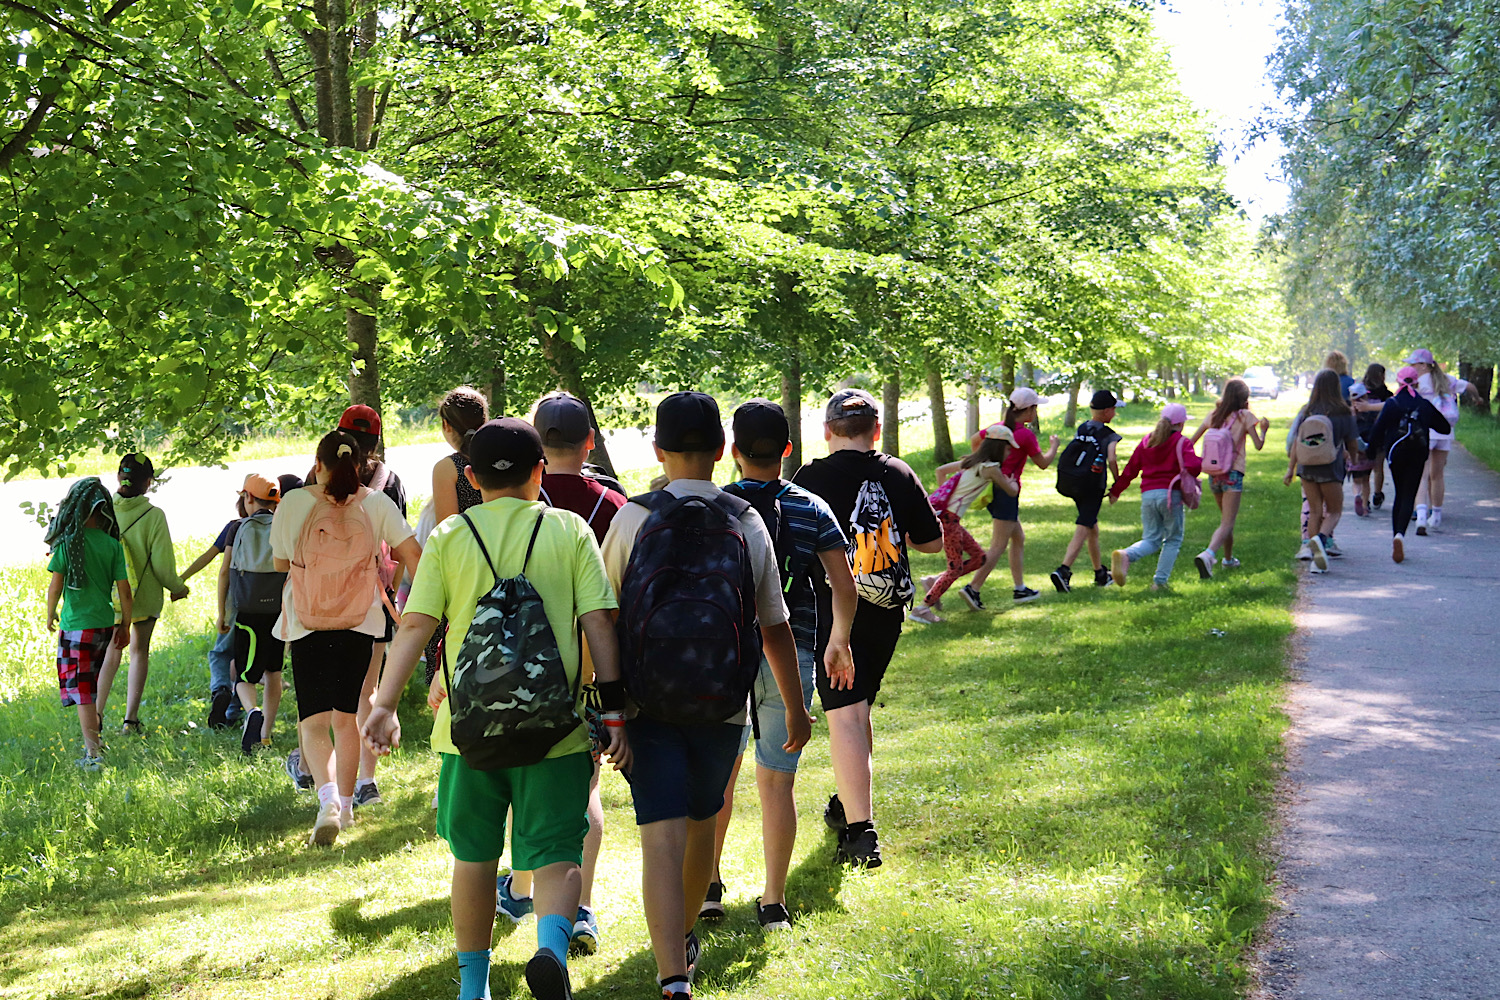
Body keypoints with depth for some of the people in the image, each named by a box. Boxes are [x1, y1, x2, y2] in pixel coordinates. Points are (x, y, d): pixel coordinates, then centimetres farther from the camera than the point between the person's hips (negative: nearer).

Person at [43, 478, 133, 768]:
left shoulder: (68, 543, -10)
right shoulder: (112, 545, -2)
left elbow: (55, 585, -8)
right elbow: (124, 590, -1)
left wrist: (50, 615, 10)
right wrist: (125, 625, 11)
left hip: (75, 625, -4)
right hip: (104, 623, 4)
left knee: (80, 689, -1)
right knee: (91, 684, 21)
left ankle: (93, 753, -7)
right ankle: (93, 739, 29)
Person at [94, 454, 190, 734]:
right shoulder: (153, 516, -17)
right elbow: (162, 563, -14)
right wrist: (177, 588, 5)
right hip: (145, 595, -2)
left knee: (111, 651, 17)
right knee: (140, 651, 13)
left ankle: (96, 713, 7)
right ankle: (131, 719, 14)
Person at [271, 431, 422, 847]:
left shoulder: (293, 503, -4)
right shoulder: (376, 503, -1)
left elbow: (280, 563, 6)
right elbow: (413, 553, -4)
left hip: (307, 625, -2)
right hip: (360, 623, 2)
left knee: (314, 721, -2)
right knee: (346, 717, 16)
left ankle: (328, 798, -25)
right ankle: (345, 804, 24)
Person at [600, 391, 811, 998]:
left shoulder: (632, 520, -5)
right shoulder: (748, 524, 0)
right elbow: (775, 629, 5)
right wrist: (796, 709, 16)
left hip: (647, 703, -2)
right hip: (723, 707, 2)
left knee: (662, 839, -7)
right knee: (701, 823, 22)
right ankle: (683, 939, 43)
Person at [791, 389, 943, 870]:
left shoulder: (811, 478, -8)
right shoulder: (900, 475, 2)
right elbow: (932, 541, 9)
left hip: (831, 612, -5)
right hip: (885, 614, 5)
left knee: (845, 716, -8)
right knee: (859, 708, 23)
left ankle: (861, 832, -17)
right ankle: (847, 805, 39)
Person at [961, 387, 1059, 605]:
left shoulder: (1000, 427, 8)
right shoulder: (1026, 435, -14)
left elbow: (974, 441, 21)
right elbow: (1043, 463, -3)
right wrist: (1054, 446, 15)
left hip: (992, 487, 9)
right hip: (1007, 491, -9)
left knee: (1018, 539, 18)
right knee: (998, 547, -7)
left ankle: (1020, 589, 21)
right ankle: (973, 588, -13)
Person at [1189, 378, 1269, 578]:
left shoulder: (1213, 415, 9)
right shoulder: (1244, 416, -3)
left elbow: (1192, 440, 9)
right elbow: (1258, 445, -4)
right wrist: (1263, 429, 14)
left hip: (1213, 474, 5)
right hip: (1233, 473, -5)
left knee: (1226, 519, 25)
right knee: (1227, 523, -12)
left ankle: (1228, 558, 36)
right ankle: (1208, 554, -35)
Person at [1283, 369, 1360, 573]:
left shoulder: (1306, 412, 1)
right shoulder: (1343, 413, -6)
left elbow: (1296, 443, 1)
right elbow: (1353, 445, 0)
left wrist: (1290, 469, 7)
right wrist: (1350, 455, 23)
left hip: (1307, 468, 3)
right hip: (1330, 469, -3)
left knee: (1315, 511, 11)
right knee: (1334, 511, 9)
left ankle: (1316, 559, 8)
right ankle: (1322, 537, -21)